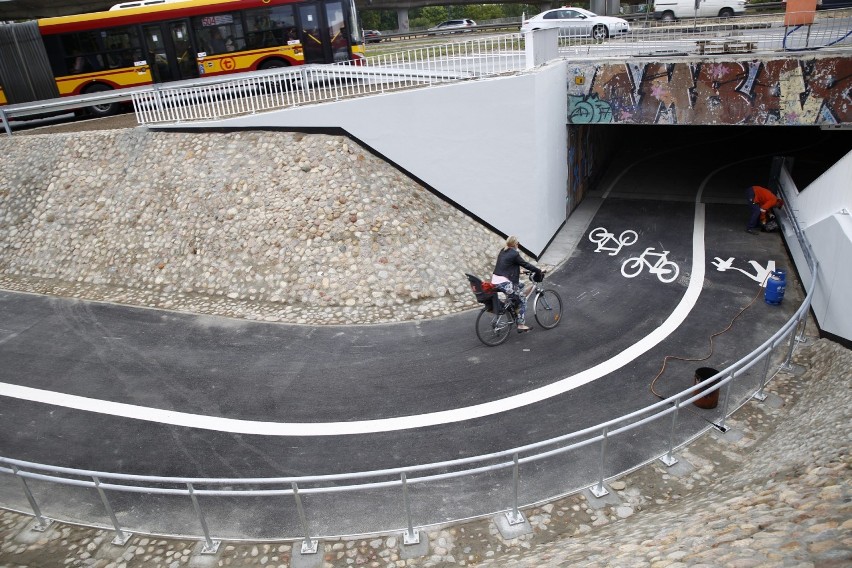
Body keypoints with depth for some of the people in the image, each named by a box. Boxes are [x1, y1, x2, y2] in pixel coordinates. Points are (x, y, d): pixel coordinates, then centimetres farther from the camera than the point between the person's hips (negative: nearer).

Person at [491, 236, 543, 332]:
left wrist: (517, 272, 37)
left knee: (520, 286, 26)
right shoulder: (514, 254, -11)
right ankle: (521, 325, 4)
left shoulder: (502, 251, 13)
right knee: (523, 299, 5)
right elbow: (525, 264, -5)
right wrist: (539, 271, 5)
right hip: (504, 283, -9)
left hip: (495, 280, 9)